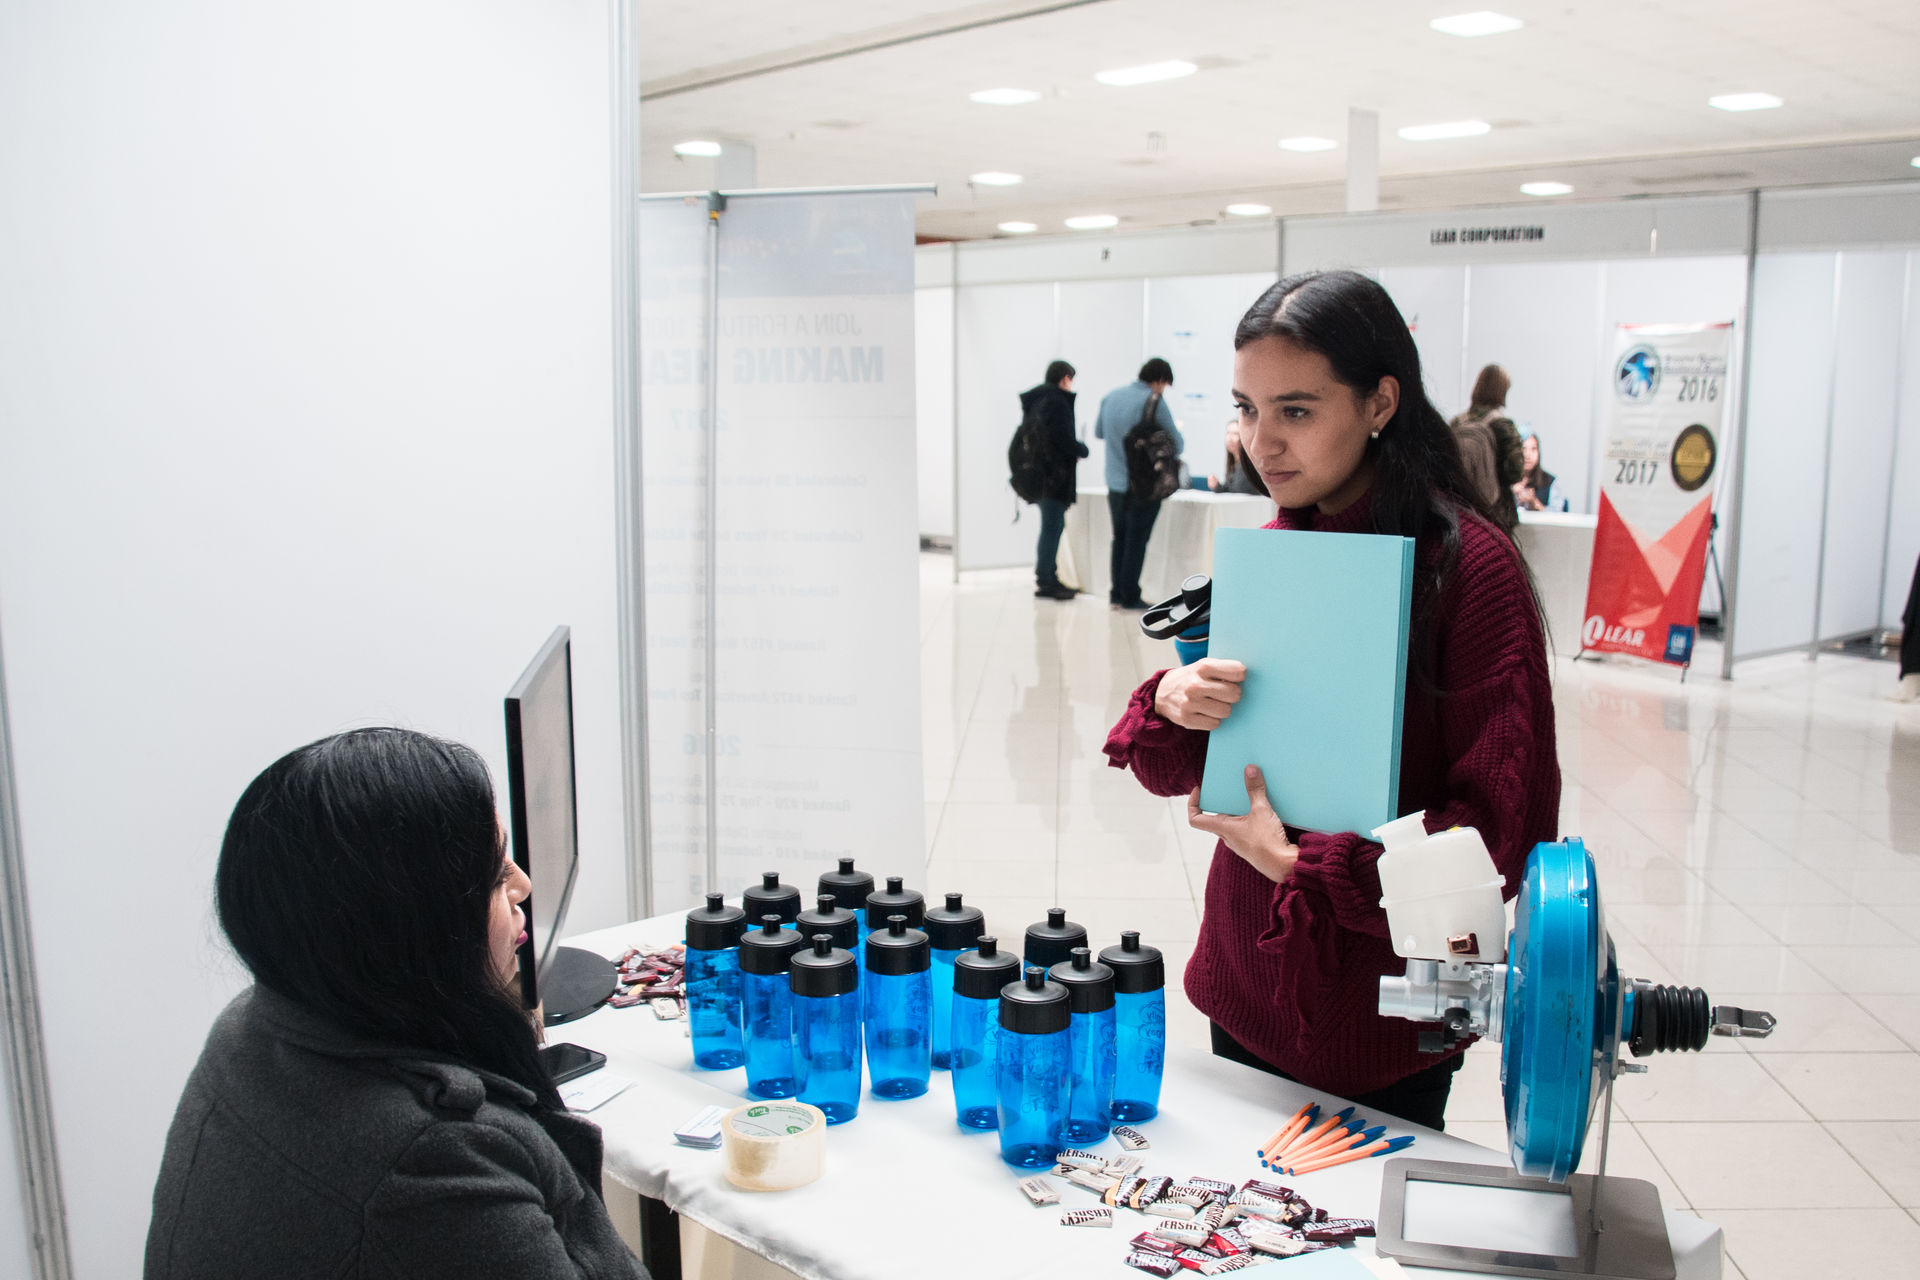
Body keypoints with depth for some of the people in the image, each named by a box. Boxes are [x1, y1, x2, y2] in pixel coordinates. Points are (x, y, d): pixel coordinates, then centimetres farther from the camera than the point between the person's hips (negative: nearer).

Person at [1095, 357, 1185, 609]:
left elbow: (1099, 431, 20)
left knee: (1120, 539, 16)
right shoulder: (1153, 401, -14)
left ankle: (1116, 593, 18)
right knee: (1137, 541, 3)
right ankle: (1129, 596, 6)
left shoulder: (1110, 397, 6)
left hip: (1115, 483, 6)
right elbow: (1176, 443, -10)